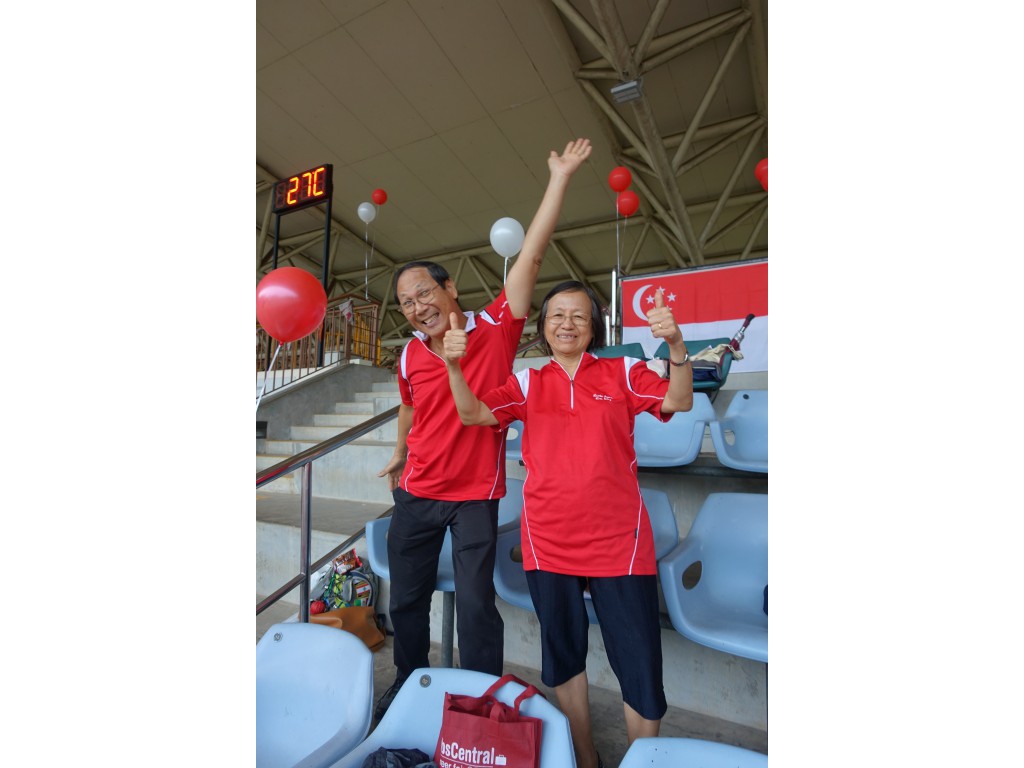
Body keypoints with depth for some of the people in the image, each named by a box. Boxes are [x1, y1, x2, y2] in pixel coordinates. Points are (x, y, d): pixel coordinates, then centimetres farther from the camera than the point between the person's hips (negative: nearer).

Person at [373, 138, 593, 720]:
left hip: (476, 496, -4)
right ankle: (409, 684, 45)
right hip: (417, 495, 5)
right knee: (407, 598, 19)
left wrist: (560, 178, -23)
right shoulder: (410, 357, -2)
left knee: (476, 606, 5)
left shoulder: (496, 330, -14)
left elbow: (531, 257, -20)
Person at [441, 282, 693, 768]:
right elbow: (473, 413, -5)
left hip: (619, 541, -2)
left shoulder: (623, 372, 2)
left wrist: (676, 345, -27)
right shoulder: (528, 384, 6)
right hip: (548, 542, 2)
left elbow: (678, 403, -10)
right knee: (563, 655, 19)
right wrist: (453, 366, -22)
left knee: (639, 663, 7)